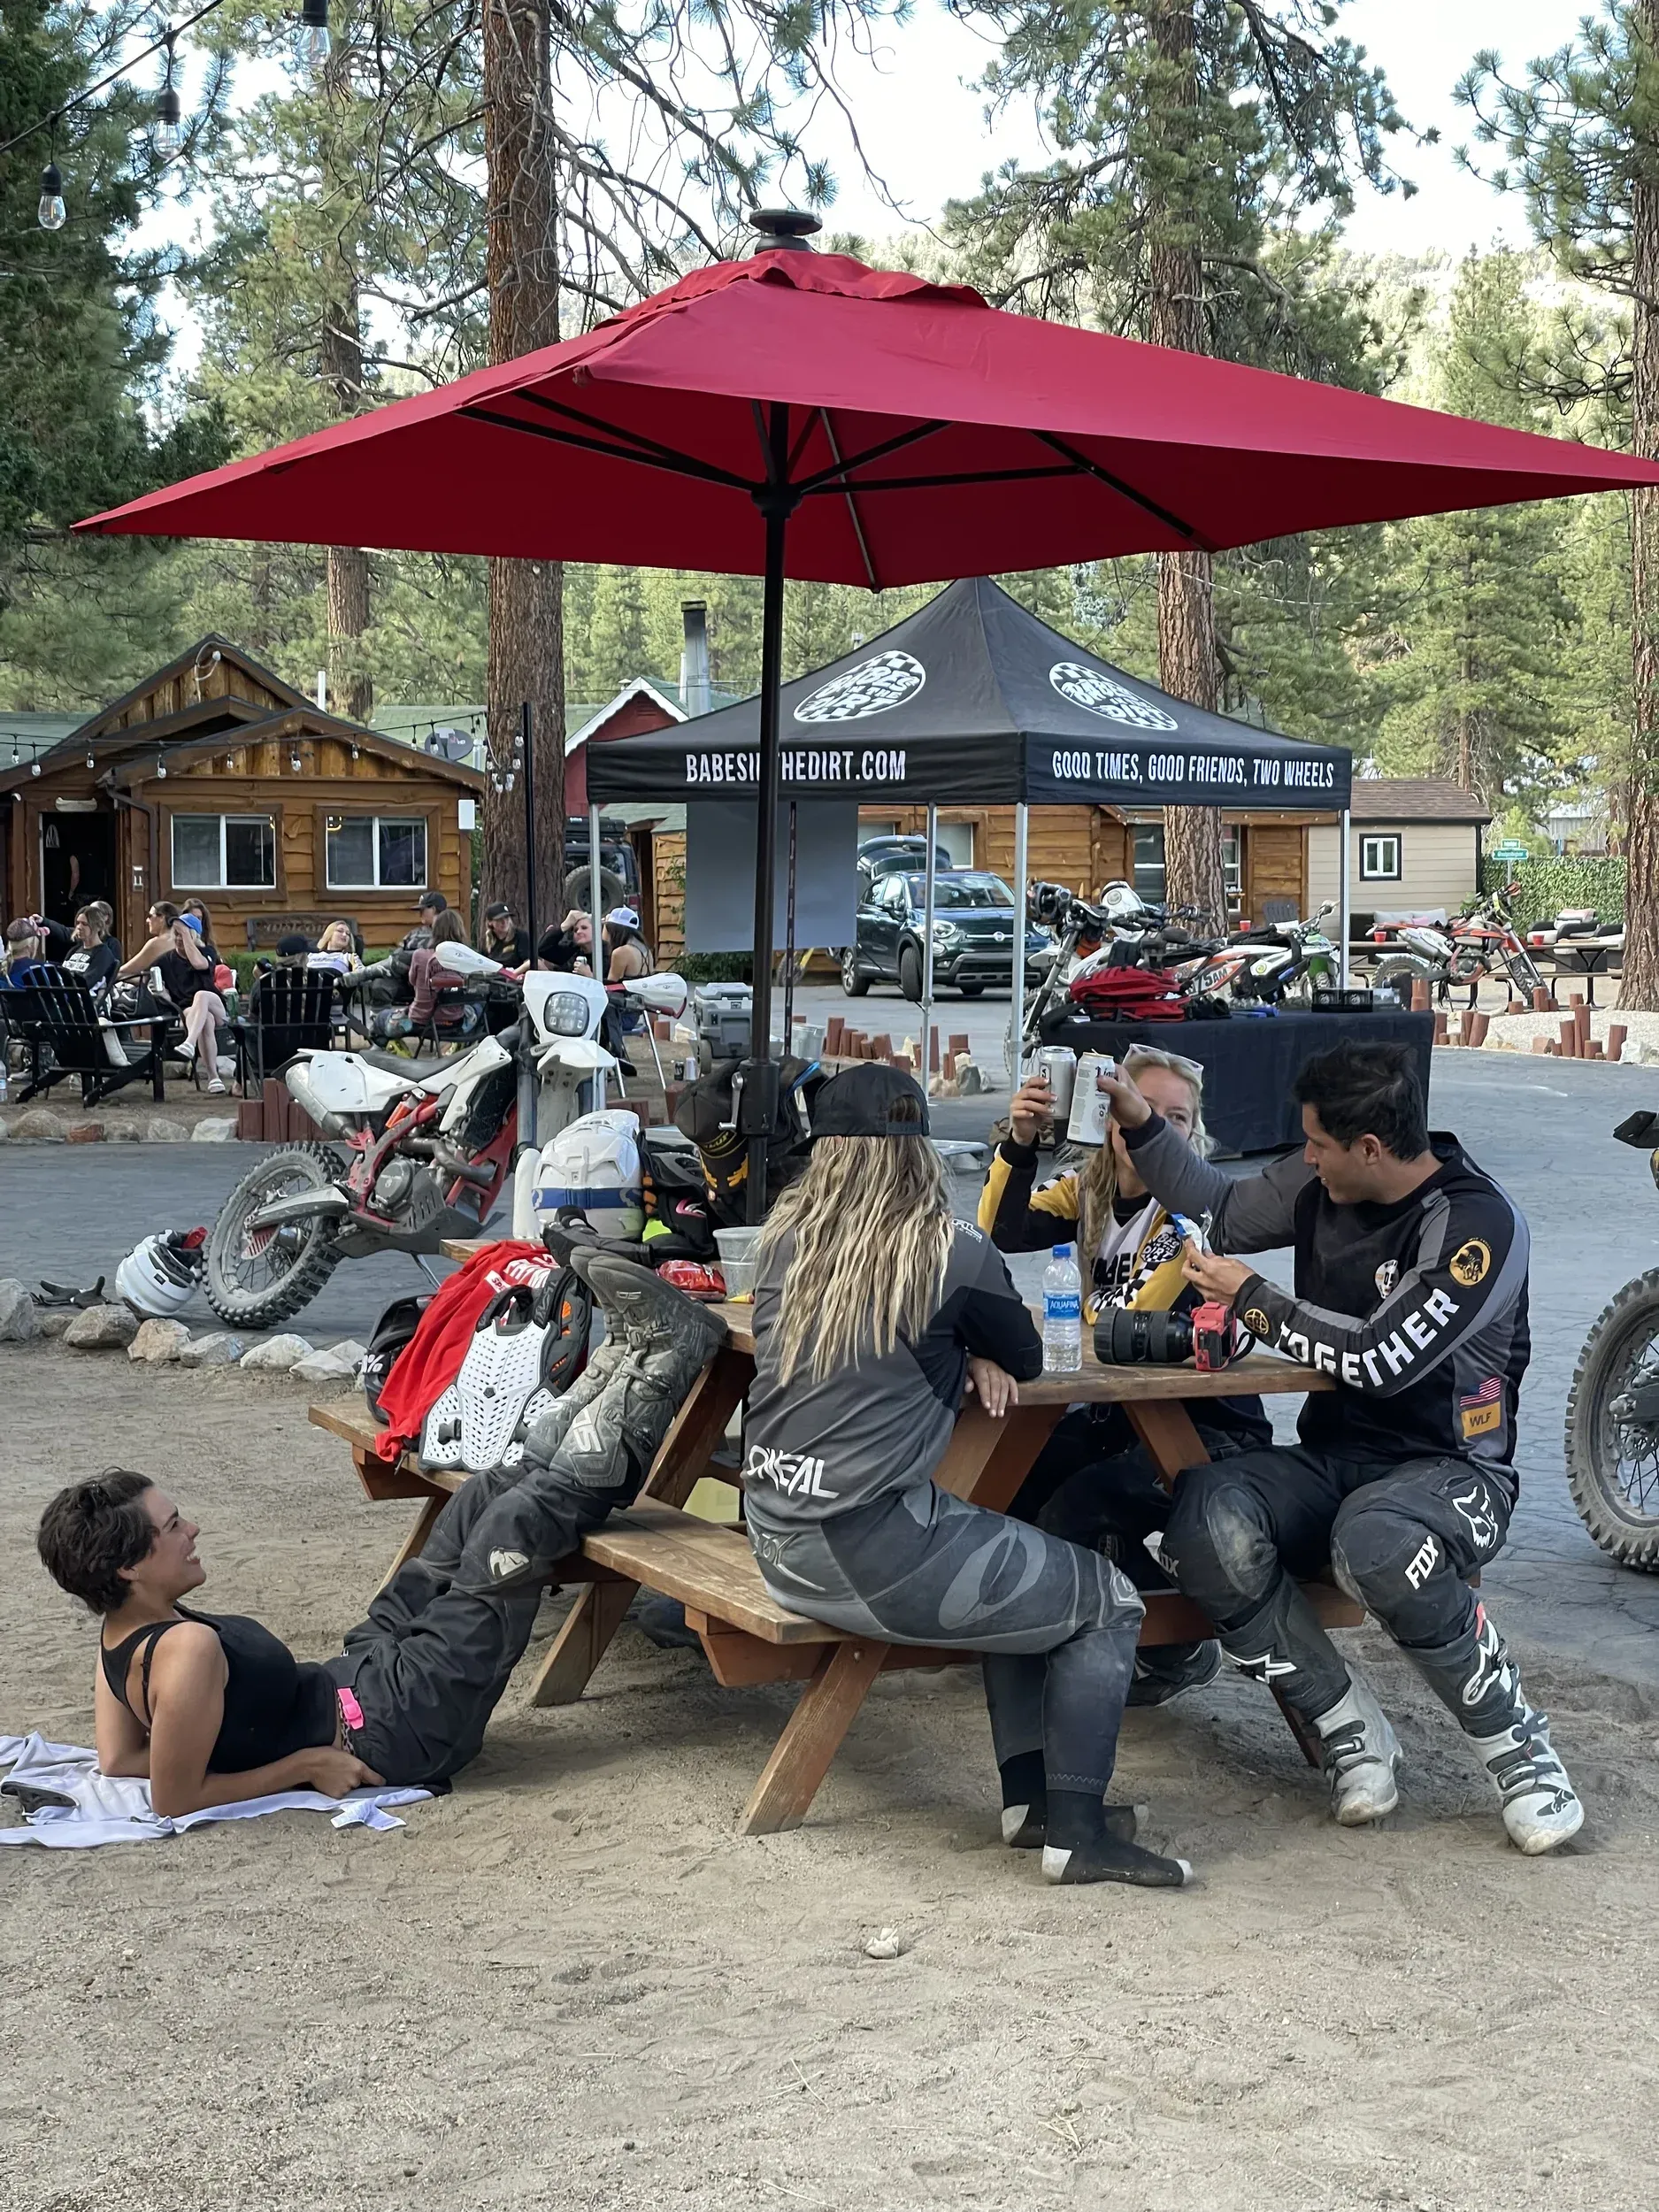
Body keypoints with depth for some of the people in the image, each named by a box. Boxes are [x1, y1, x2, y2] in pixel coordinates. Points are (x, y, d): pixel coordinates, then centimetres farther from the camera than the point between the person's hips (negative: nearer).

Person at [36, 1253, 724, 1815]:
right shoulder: (187, 1651, -30)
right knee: (515, 1528, -9)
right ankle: (652, 1381, 7)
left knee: (485, 1499, 9)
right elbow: (174, 1799, -27)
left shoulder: (121, 1634, -2)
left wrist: (237, 1738, 4)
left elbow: (117, 1758, 8)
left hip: (353, 1678, 9)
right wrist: (307, 1764, -21)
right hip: (395, 1727, -9)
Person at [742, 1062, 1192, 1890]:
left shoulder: (784, 1238, 5)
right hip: (871, 1549, -7)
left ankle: (1029, 1794, 23)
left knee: (1024, 1573, 26)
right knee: (1108, 1604, 9)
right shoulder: (953, 1253, -9)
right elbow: (1026, 1359, 7)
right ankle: (1076, 1828, 6)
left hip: (777, 1540, 7)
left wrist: (961, 1357, 6)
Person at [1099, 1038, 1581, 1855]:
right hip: (1331, 1457, 6)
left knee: (1376, 1547, -41)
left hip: (1447, 1469, -6)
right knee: (1206, 1522, -27)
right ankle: (1351, 1728, -10)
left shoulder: (1480, 1226, -17)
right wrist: (1141, 1125, 8)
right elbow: (1220, 1213, 20)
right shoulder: (1322, 1183, 3)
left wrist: (1252, 1298, -13)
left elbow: (1381, 1360, -23)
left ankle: (1516, 1744, -17)